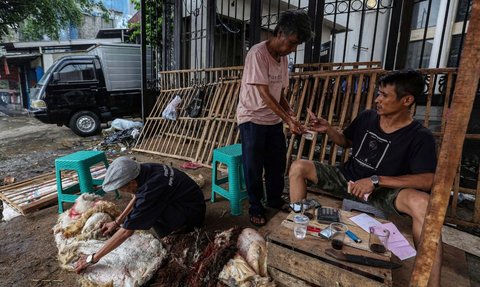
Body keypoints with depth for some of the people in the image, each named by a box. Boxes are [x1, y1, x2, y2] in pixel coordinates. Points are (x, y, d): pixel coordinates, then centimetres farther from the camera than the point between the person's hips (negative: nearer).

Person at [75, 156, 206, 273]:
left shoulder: (149, 192, -33)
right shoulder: (145, 170, -10)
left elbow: (126, 232, -26)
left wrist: (92, 258, -16)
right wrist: (117, 222, 13)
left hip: (192, 213, -8)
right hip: (188, 196, 8)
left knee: (149, 209, -27)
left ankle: (181, 227, -1)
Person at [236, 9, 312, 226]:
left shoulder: (283, 58, 7)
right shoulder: (257, 54, -16)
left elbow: (279, 93, 13)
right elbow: (264, 95, -21)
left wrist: (291, 114, -3)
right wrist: (288, 120, -22)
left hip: (274, 120, 7)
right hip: (252, 119, -7)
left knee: (278, 163, 14)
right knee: (254, 167, 3)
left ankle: (275, 201, 34)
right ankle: (255, 208, 21)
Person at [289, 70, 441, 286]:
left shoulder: (420, 137, -13)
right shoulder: (367, 117, 0)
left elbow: (428, 181, -24)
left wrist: (375, 180, -30)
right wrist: (328, 129, -4)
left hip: (383, 190, -4)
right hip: (348, 178, 5)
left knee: (422, 203, -37)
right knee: (298, 167, -12)